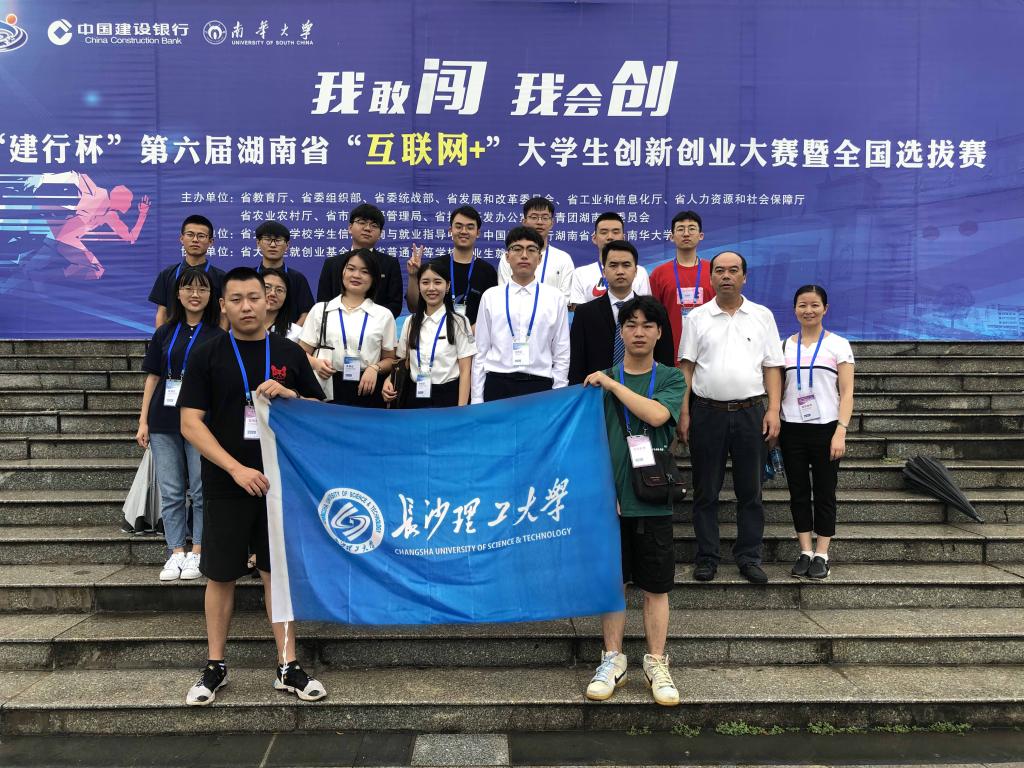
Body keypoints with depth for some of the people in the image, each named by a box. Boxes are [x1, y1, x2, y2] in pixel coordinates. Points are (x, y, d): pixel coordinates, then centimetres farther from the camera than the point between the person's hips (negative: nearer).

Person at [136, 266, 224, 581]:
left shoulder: (218, 336, 0)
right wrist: (143, 421, 6)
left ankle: (197, 553, 12)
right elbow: (153, 377, 11)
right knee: (170, 492, 7)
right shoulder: (165, 333, 10)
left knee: (202, 491, 2)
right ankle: (176, 552, 15)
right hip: (164, 422, 3)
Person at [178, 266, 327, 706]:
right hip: (227, 485, -1)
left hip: (280, 483, 1)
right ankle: (215, 666, 24)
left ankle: (288, 667, 16)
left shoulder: (289, 353, 5)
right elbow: (190, 424, -7)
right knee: (221, 575, 8)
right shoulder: (207, 356, -1)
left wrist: (289, 396, -13)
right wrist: (237, 468, -16)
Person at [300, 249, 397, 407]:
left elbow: (390, 359, 12)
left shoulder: (384, 315, 8)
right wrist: (315, 363, -11)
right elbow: (302, 352, 9)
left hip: (366, 391, 0)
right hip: (327, 390, 0)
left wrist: (375, 368, -8)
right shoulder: (320, 310, 9)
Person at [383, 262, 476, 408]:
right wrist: (389, 380, -7)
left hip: (448, 396, -3)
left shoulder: (458, 322, -3)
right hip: (415, 396, 3)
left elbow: (465, 370, -6)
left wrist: (461, 409, -14)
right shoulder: (410, 322, 7)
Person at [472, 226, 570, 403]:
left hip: (540, 386, 0)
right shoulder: (490, 297, 5)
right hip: (497, 385, 0)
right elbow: (480, 352, 5)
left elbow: (562, 355, 5)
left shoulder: (555, 298, 4)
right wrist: (477, 400, 2)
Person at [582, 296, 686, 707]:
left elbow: (656, 414, -17)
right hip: (612, 496, 1)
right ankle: (612, 661, 20)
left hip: (653, 499, -1)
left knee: (655, 586, 6)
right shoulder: (600, 379, 6)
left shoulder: (671, 378, 4)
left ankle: (656, 664, 18)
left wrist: (613, 383, -12)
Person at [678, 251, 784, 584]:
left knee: (750, 491, 7)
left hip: (750, 413, 1)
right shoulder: (696, 317, 6)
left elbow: (772, 367, 6)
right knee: (705, 491, 6)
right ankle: (707, 557, 17)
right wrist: (684, 413, -4)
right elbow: (686, 367, 3)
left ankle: (749, 557, 18)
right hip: (707, 412, 0)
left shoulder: (762, 316, 8)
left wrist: (773, 411, -4)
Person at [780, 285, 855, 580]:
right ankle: (805, 552, 16)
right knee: (798, 491, 7)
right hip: (792, 430, 3)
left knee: (824, 492, 3)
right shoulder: (784, 346, 8)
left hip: (825, 429, -2)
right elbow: (777, 390, 11)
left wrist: (841, 432, -13)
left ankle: (822, 554, 12)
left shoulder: (838, 345, 1)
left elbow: (846, 393, -3)